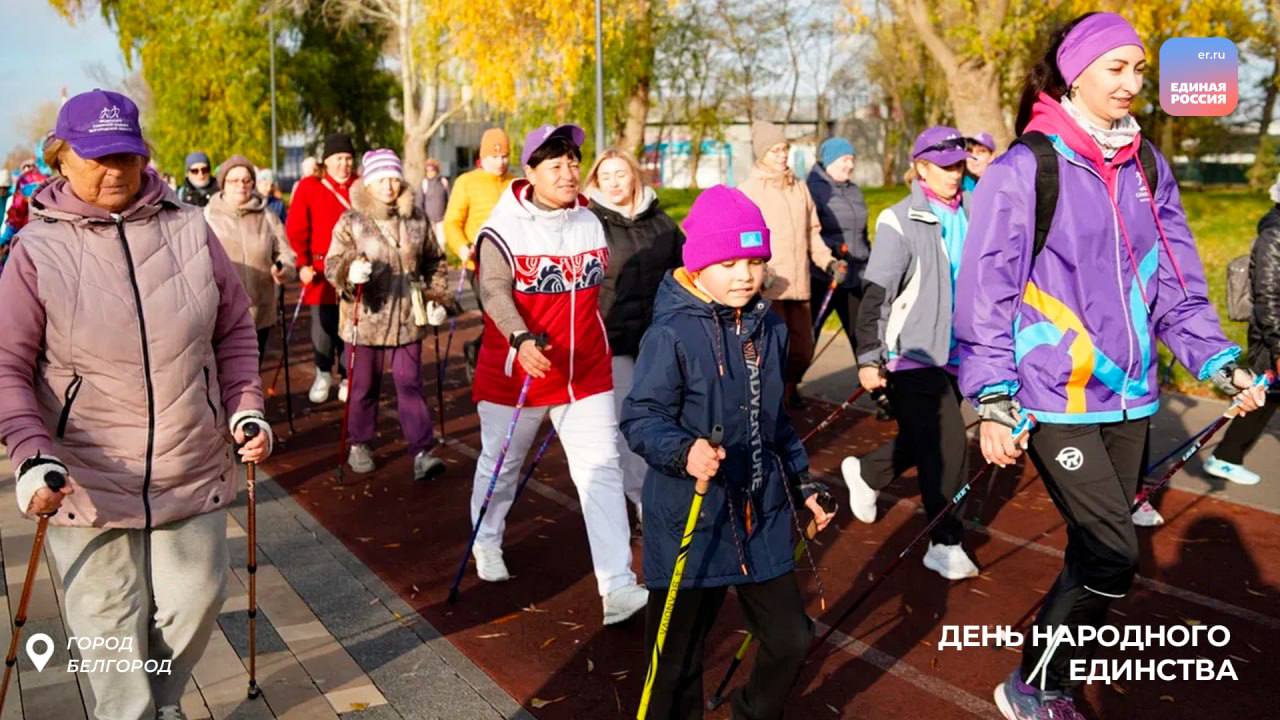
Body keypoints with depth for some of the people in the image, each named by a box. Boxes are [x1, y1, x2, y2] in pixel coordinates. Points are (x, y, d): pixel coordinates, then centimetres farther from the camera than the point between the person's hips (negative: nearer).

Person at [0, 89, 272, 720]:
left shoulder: (190, 229, 0)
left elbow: (235, 331, 9)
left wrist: (246, 410, -1)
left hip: (193, 473, 3)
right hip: (87, 481, -2)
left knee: (196, 602, 14)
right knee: (110, 628, 9)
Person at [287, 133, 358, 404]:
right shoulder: (308, 186, 1)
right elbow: (296, 230, -1)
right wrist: (302, 264, -7)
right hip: (321, 269, -1)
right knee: (323, 324, 5)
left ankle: (348, 377, 19)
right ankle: (323, 375, 23)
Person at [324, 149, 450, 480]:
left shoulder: (417, 220, 5)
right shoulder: (351, 221, -3)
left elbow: (435, 262, 15)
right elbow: (332, 264, -6)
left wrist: (437, 297, 6)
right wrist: (350, 272, -28)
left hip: (407, 319, 1)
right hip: (365, 318, -1)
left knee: (411, 384, 1)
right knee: (364, 386, 10)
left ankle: (422, 452, 2)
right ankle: (358, 445, 28)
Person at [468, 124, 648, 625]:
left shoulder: (590, 223, 6)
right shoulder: (504, 228, -11)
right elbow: (494, 291, -24)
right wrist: (521, 339, -41)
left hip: (586, 372, 3)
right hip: (515, 372, -3)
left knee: (602, 471, -6)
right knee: (501, 465, 16)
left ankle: (618, 588, -5)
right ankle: (486, 543, 45)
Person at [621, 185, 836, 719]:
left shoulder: (769, 329, 6)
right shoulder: (671, 335, -16)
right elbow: (641, 418, -17)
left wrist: (802, 484, 21)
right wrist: (683, 452, -36)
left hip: (762, 515, 6)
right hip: (688, 520, -6)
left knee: (791, 639, 13)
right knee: (678, 659, 7)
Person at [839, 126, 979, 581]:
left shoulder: (970, 215, 9)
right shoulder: (899, 222, -10)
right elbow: (876, 294, -13)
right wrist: (868, 357, -16)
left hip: (956, 353, 7)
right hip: (912, 355, -7)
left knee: (926, 441, 15)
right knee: (948, 445, -7)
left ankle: (865, 473, 42)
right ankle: (945, 544, 8)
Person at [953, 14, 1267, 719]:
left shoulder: (1147, 166, 9)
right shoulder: (1024, 167, -10)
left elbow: (1176, 279, 13)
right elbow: (985, 290, -11)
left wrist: (1218, 361, 3)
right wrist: (994, 399, -16)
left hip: (1128, 394, 6)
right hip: (1055, 397, -6)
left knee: (1096, 555, 12)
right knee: (1113, 557, -9)